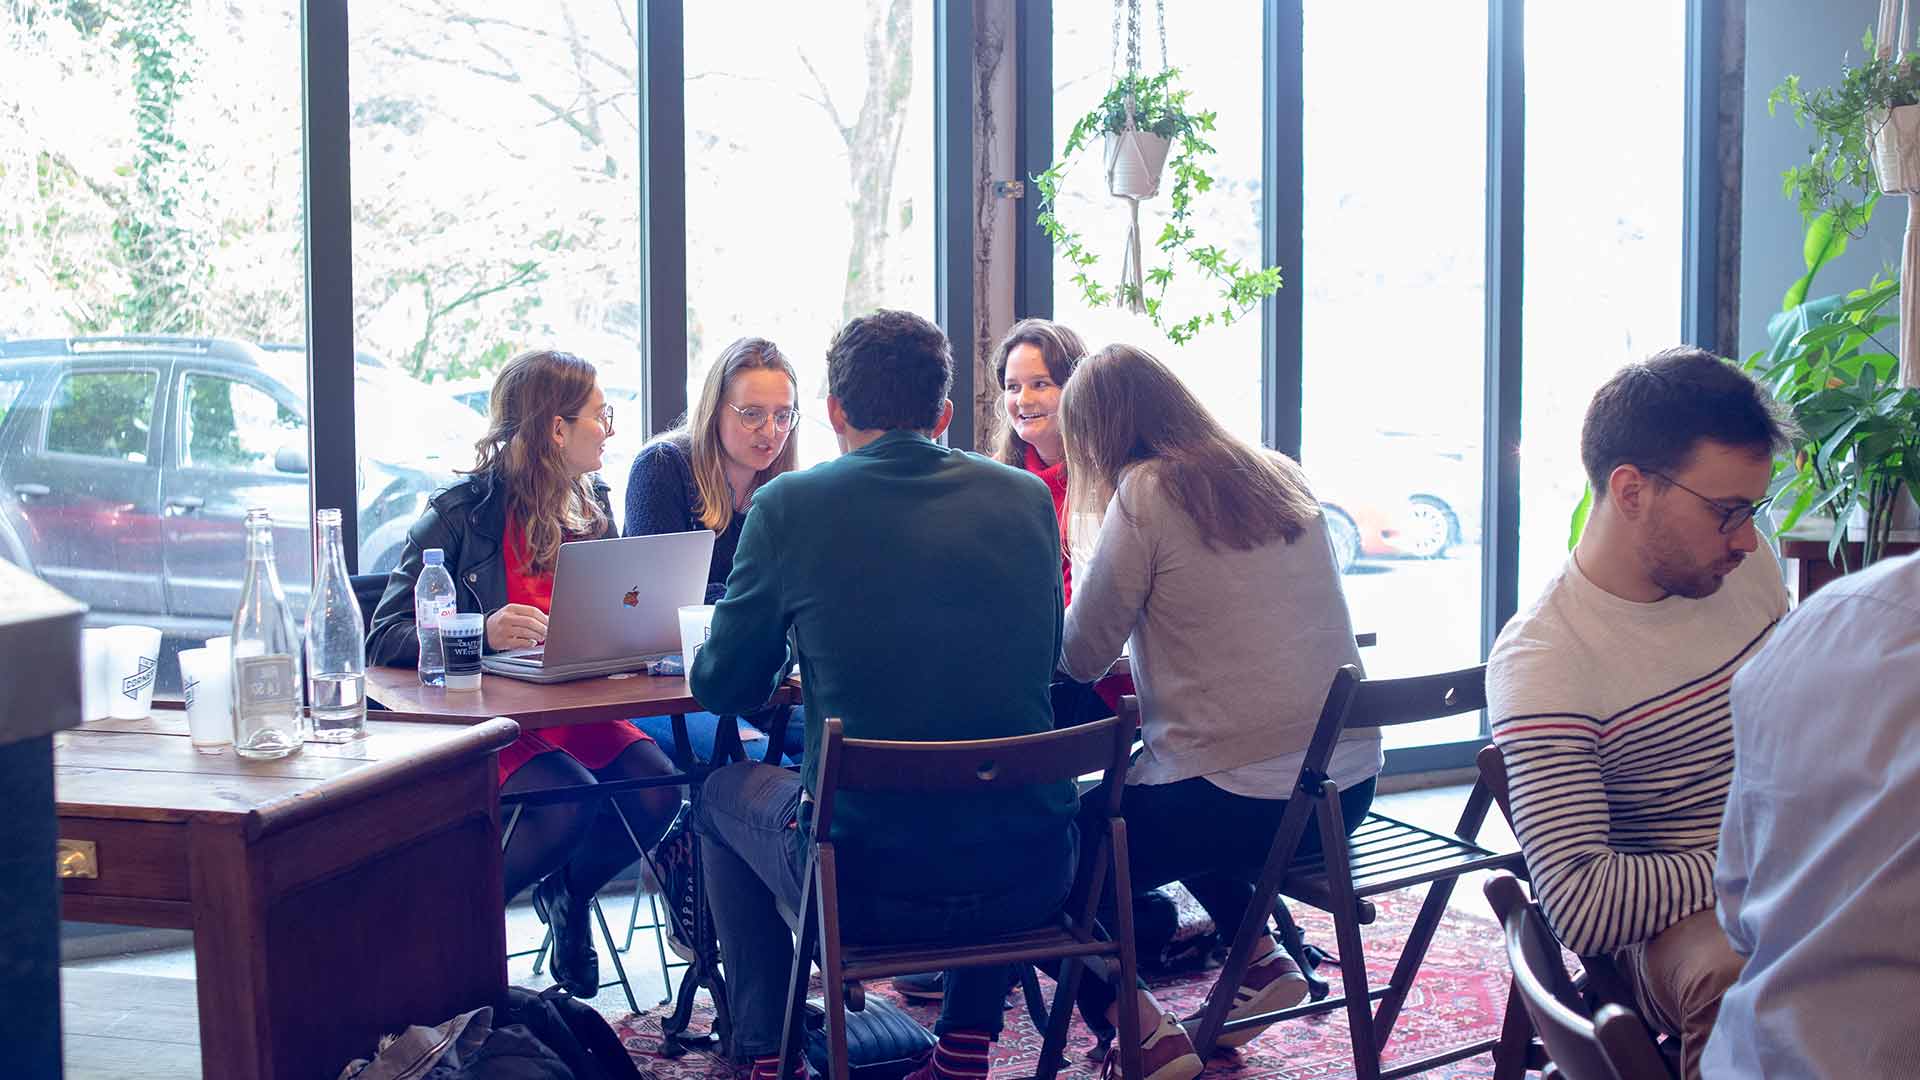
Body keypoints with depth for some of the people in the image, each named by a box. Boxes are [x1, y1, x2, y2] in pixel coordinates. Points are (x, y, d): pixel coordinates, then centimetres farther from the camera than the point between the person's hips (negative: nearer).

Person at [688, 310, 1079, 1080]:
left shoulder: (789, 505, -5)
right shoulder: (1026, 498, 4)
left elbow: (721, 687, 5)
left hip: (869, 891, -2)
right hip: (1031, 884, 3)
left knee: (722, 796, 29)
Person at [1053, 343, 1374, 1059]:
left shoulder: (1146, 494, -10)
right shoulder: (1281, 476, 10)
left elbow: (1079, 658, -6)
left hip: (1242, 800, -7)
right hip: (1348, 781, 7)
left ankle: (1142, 1030, -1)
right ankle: (1264, 962, 23)